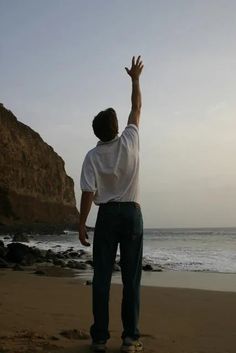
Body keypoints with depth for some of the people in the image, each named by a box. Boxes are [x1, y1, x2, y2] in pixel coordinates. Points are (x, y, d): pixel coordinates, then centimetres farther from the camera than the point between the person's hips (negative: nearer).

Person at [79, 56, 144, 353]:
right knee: (131, 278, 1)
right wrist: (135, 79, 24)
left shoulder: (92, 156, -3)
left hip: (107, 216, 0)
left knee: (101, 277, 2)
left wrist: (81, 225, -3)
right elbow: (136, 108, 14)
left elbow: (88, 193, -9)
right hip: (132, 213, 1)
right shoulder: (130, 141, 0)